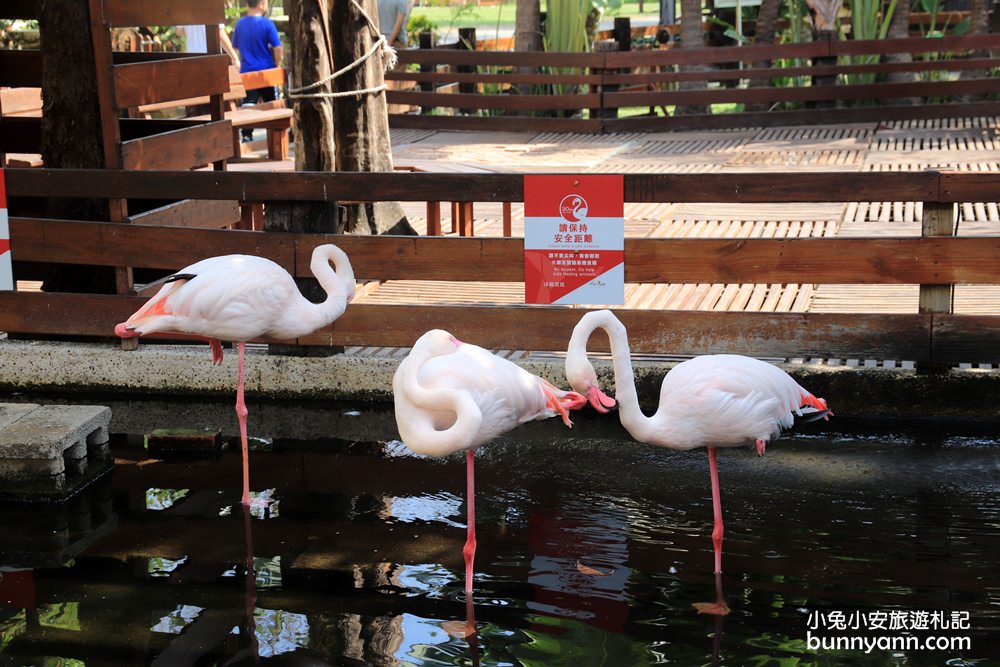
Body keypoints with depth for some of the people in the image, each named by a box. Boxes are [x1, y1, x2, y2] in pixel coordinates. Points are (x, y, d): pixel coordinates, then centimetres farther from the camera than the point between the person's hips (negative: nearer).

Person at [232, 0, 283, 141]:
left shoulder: (240, 24, 3)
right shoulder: (267, 24, -11)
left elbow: (235, 46, 13)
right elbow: (277, 48, -12)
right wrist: (277, 65, 3)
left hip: (246, 72, 3)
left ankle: (246, 135, -6)